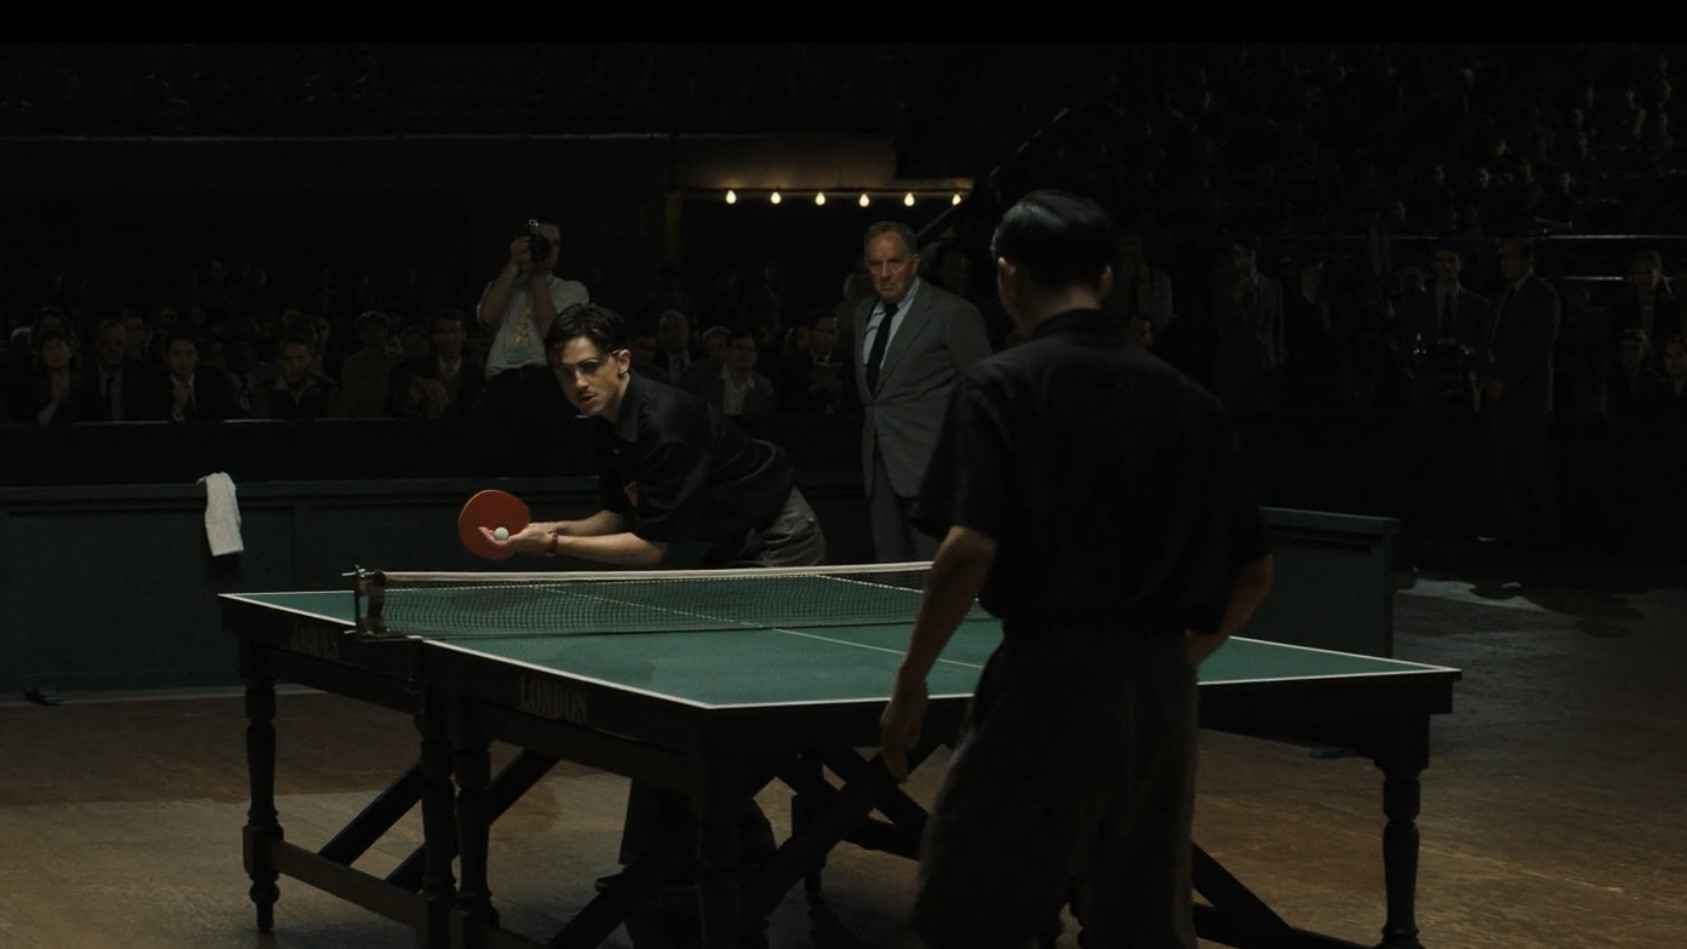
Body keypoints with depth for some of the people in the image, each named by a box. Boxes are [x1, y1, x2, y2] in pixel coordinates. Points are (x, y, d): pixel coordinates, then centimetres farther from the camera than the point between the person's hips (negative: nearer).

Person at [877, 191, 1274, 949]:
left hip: (1051, 677, -5)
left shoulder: (1005, 384, -5)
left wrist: (910, 682, -8)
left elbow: (970, 548, -16)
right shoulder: (1185, 398, 10)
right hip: (1163, 688, 5)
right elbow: (1254, 571, 12)